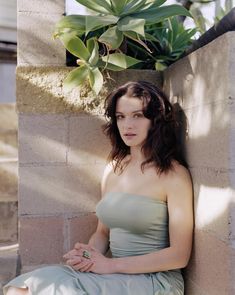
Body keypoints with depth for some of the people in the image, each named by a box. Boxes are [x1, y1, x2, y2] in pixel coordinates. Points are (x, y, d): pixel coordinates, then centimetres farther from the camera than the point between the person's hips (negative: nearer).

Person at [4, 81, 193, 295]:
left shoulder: (174, 174, -9)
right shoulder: (113, 169, 9)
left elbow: (179, 256, -11)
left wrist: (111, 264, -13)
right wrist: (86, 257, -6)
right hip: (115, 276, 5)